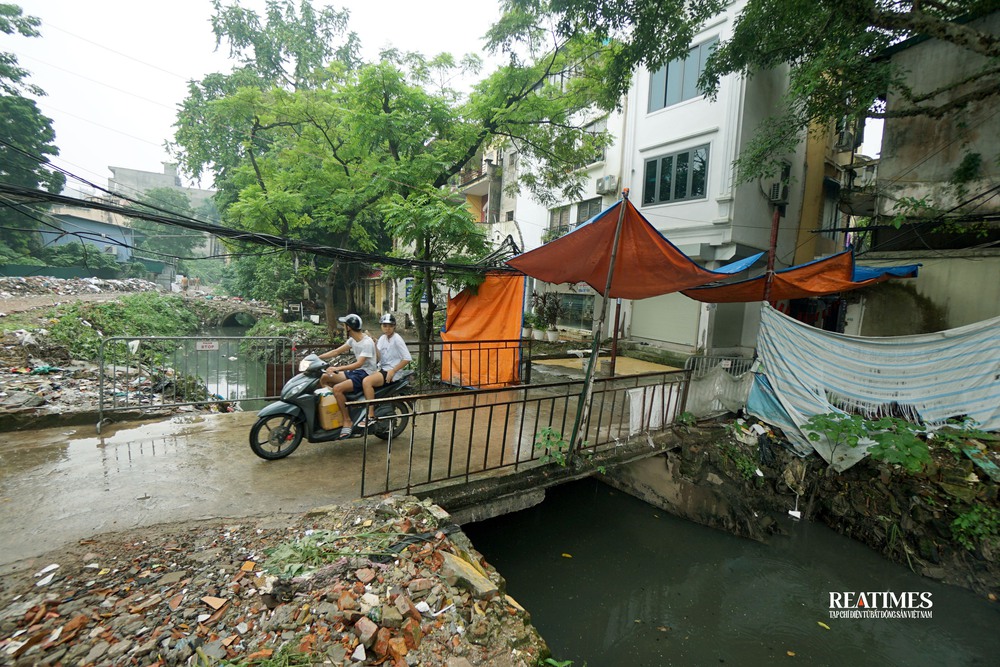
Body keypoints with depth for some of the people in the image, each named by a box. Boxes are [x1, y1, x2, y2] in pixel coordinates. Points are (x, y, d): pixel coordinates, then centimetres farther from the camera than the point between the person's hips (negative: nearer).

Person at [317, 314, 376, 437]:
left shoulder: (367, 342, -19)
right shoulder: (353, 339, 9)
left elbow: (359, 363, -29)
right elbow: (336, 352, 13)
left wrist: (337, 368, -36)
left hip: (365, 374, -9)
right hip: (355, 371, 10)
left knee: (337, 388, -28)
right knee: (324, 378, 5)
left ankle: (347, 421, -16)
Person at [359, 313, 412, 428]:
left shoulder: (397, 339, -10)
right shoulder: (382, 338, 11)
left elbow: (407, 358, -16)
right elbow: (378, 357, 4)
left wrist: (393, 371, -18)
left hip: (391, 372, -8)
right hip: (382, 369, 8)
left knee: (367, 381, -27)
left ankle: (371, 415, -22)